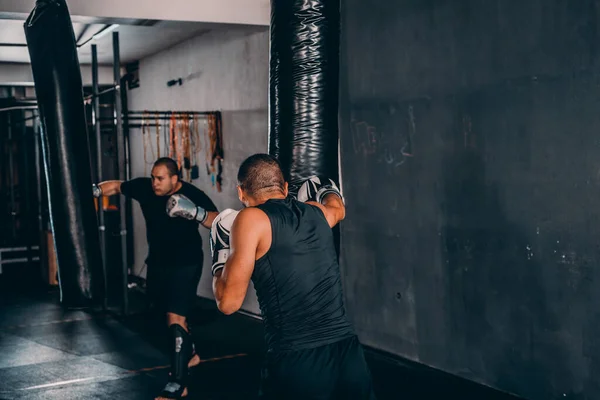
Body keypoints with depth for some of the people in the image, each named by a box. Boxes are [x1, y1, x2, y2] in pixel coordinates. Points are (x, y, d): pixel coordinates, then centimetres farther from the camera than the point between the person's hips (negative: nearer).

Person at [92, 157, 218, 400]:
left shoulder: (193, 195, -20)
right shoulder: (145, 187, -7)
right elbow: (116, 186, 8)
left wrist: (195, 212, -41)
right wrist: (94, 190, -7)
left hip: (185, 264, -6)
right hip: (157, 262, 7)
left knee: (175, 318, -15)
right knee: (172, 312, 22)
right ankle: (189, 354, 48)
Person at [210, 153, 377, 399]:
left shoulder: (251, 218, -3)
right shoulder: (316, 212, 13)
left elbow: (228, 302, -4)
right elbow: (338, 208, 39)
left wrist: (220, 256, 12)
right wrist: (328, 190, 59)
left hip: (296, 365, -5)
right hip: (349, 356, 6)